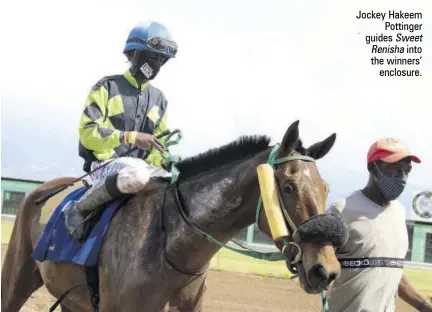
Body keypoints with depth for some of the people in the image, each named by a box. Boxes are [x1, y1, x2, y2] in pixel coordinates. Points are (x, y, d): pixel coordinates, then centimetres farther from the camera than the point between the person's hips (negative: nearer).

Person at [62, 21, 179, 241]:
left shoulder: (158, 99, 17)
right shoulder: (107, 87, 0)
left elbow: (159, 143, 22)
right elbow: (87, 132, -10)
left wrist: (163, 163, -1)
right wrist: (131, 137, -21)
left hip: (143, 167, 6)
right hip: (105, 164, -6)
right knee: (135, 174, -41)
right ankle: (80, 209, -20)